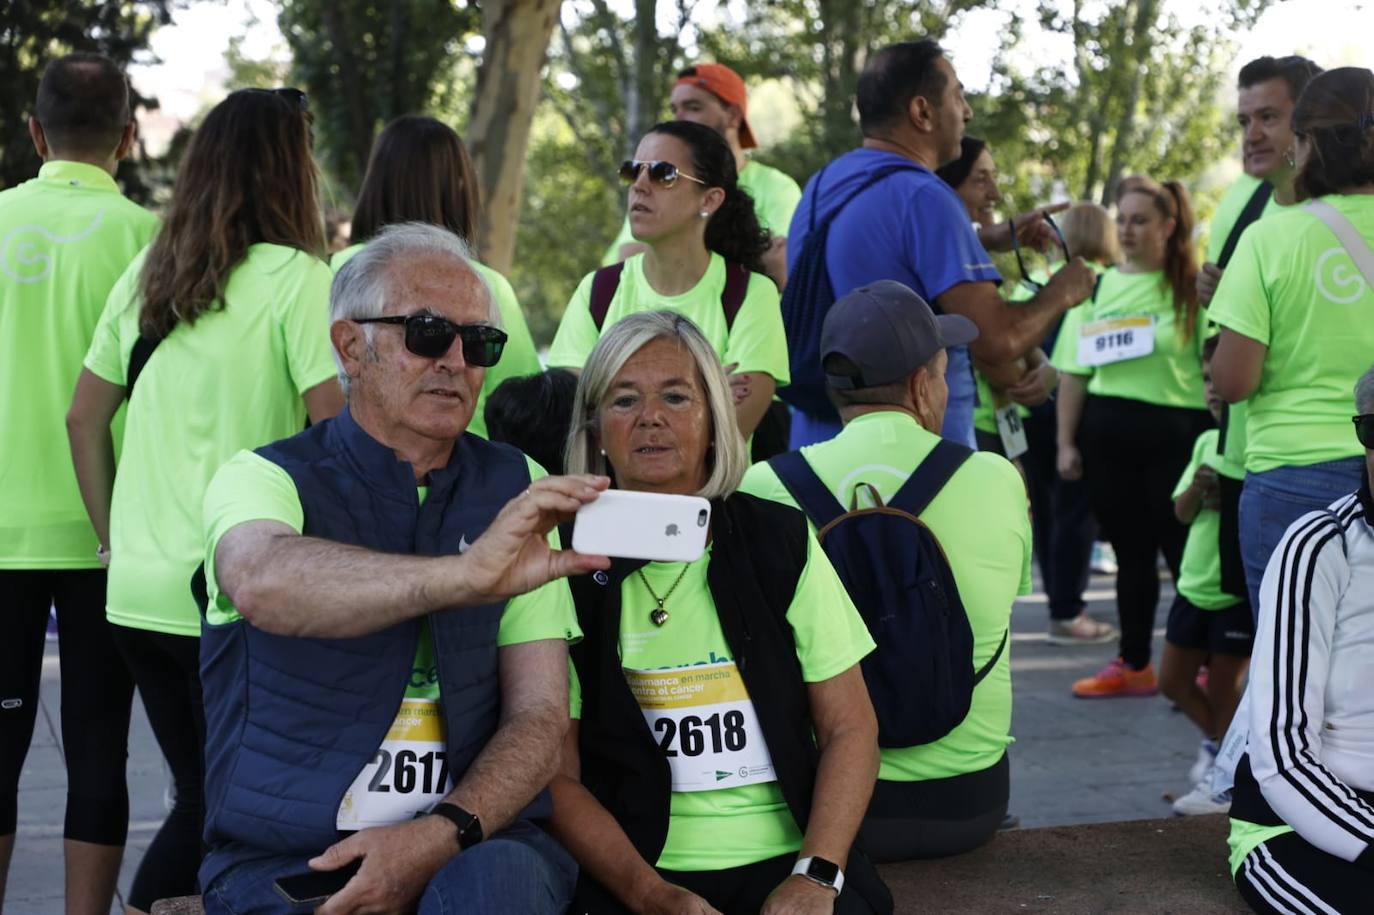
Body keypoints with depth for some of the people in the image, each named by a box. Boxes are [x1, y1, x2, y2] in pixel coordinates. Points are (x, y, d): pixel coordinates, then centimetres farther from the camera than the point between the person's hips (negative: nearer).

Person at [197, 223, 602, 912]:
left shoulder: (518, 490, 10)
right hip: (283, 859, -2)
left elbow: (540, 715, 4)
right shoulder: (264, 478, 0)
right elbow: (263, 584, -26)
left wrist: (439, 837, -14)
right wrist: (466, 575, -40)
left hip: (473, 849, 2)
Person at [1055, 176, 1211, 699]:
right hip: (1107, 434, 4)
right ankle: (1134, 664, 22)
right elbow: (1074, 371, 11)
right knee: (1130, 554, 12)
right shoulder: (1098, 287, 10)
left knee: (1184, 553, 0)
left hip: (1174, 434, -4)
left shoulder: (1191, 288, -2)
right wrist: (1066, 442, 6)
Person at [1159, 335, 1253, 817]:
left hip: (1237, 591, -7)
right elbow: (1182, 512, 7)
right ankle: (1217, 739, 38)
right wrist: (1197, 488, -12)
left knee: (1222, 686, 4)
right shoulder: (1207, 442, 8)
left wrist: (1229, 497, -27)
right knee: (1173, 679, 15)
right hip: (1195, 583, 7)